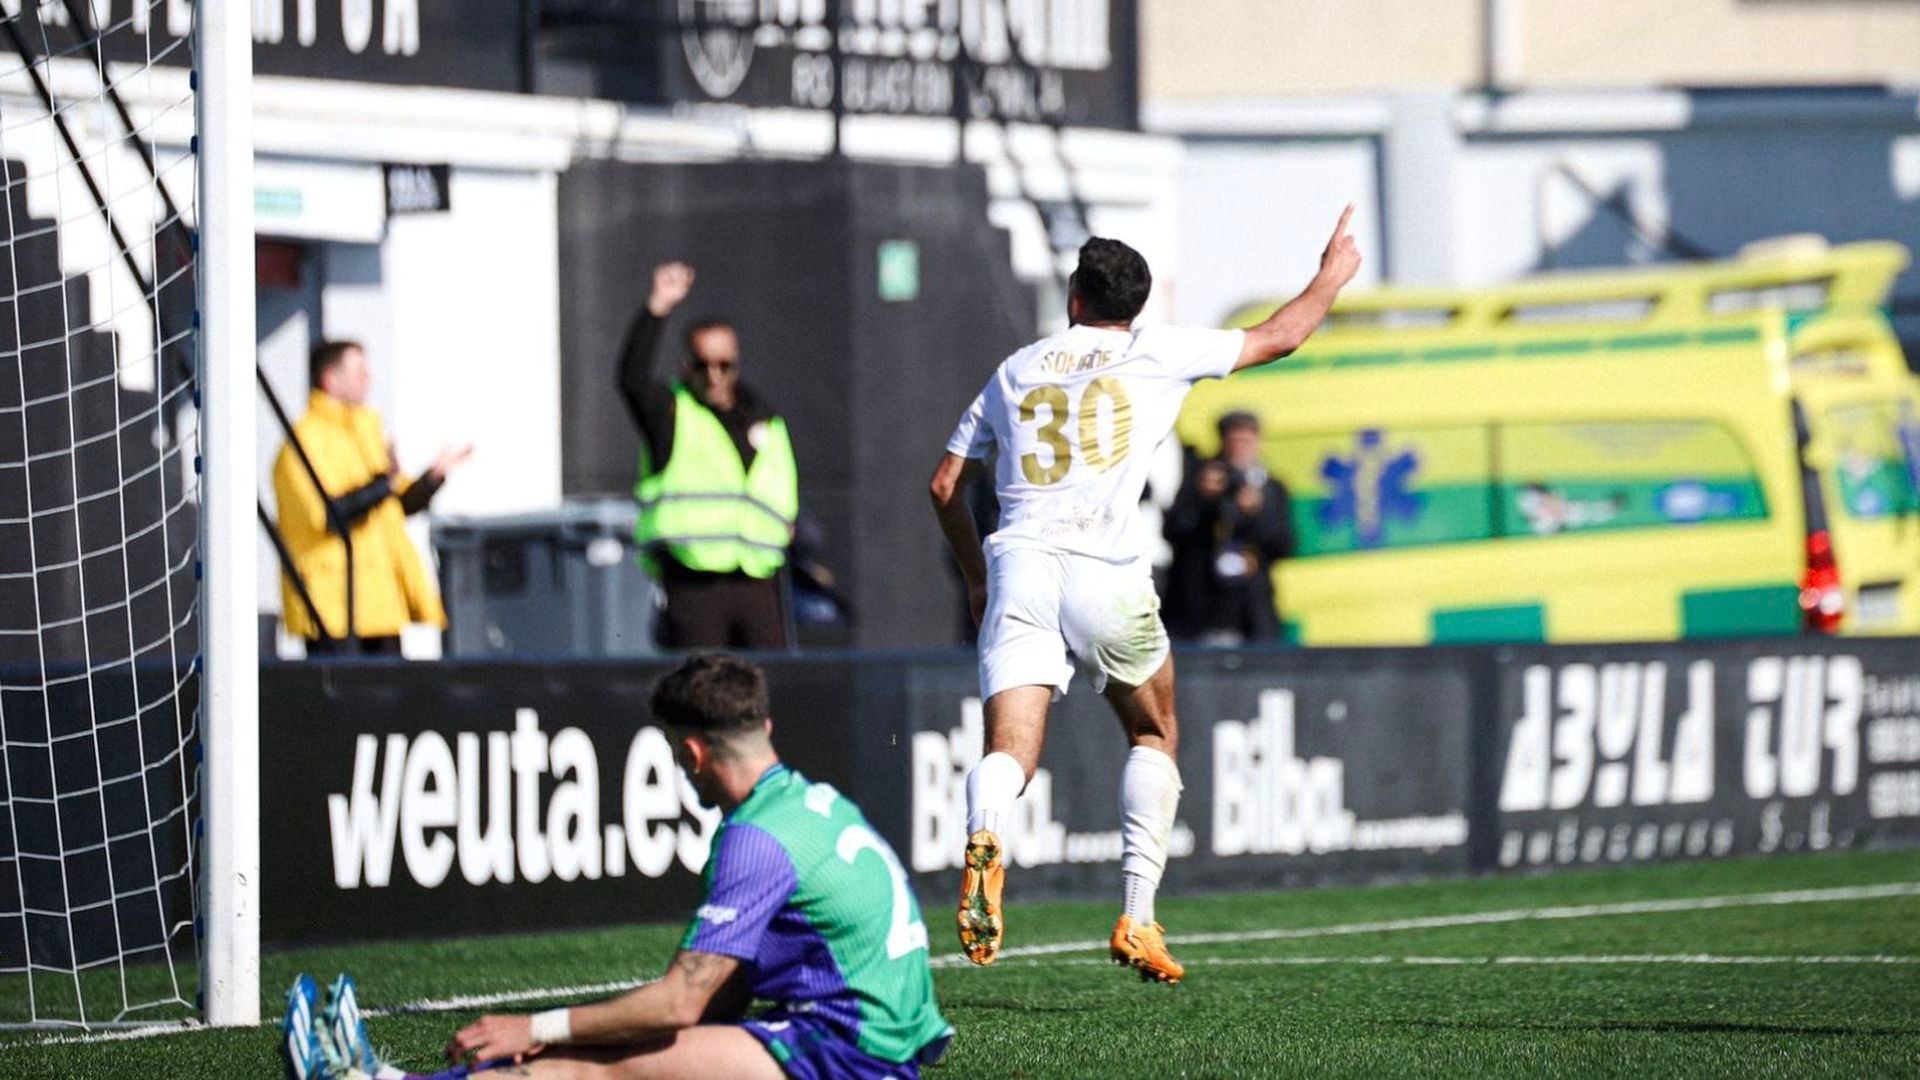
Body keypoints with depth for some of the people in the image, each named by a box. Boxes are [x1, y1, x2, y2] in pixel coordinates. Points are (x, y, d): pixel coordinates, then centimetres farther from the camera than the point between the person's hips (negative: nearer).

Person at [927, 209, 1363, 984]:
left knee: (1009, 751, -9)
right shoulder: (1156, 352, 11)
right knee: (1154, 736, 21)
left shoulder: (1016, 369, 19)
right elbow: (1278, 338, 22)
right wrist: (1332, 276, 40)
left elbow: (946, 486, 20)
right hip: (1105, 572, -2)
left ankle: (983, 839, -45)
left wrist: (975, 575, 34)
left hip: (1017, 564, 2)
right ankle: (1137, 918, 11)